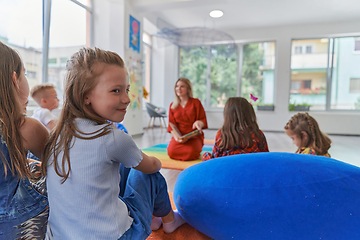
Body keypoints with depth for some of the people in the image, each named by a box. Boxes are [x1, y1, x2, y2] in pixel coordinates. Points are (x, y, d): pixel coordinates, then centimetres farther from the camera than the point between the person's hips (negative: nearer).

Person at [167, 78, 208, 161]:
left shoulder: (196, 102, 3)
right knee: (171, 152, -25)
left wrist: (199, 123, -26)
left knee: (190, 154, -30)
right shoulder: (172, 105, 12)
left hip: (194, 136, -2)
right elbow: (171, 124, 5)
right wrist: (176, 136, -15)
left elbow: (203, 120, 0)